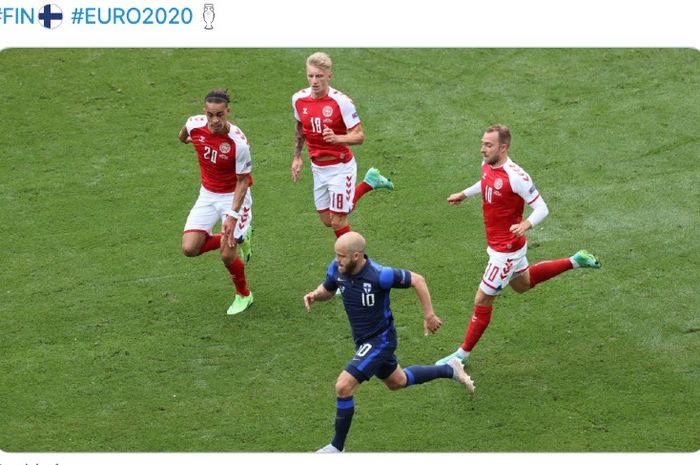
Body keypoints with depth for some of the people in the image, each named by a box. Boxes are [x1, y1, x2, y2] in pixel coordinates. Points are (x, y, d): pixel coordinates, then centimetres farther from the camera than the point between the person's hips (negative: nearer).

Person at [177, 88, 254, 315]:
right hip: (208, 194, 5)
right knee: (190, 248, -7)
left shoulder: (238, 142, -28)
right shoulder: (194, 125, -17)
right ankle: (238, 238, 21)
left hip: (234, 196, -5)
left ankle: (244, 295, 24)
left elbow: (243, 181, -19)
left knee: (227, 256, -7)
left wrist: (233, 215, -23)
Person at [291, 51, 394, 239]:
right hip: (318, 167, 6)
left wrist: (337, 138, -38)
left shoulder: (341, 101, -20)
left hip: (340, 167, -6)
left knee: (338, 220, -4)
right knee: (327, 220, 15)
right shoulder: (298, 99, -4)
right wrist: (297, 157, 18)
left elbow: (359, 136, -20)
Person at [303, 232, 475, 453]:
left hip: (380, 340, -8)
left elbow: (417, 280, -18)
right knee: (397, 382, 28)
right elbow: (327, 290, 8)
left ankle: (337, 447, -1)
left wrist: (429, 316, -14)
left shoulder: (379, 275, -30)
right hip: (363, 340, 8)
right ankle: (450, 371, 48)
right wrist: (314, 295, -15)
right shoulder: (337, 268, -12)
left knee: (343, 386, -17)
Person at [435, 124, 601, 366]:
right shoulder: (486, 165, -5)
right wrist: (464, 194, 23)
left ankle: (463, 353, 16)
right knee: (522, 283, 31)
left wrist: (526, 225, -43)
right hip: (498, 244, 9)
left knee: (482, 301, 0)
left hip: (506, 249, -9)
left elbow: (542, 208, -25)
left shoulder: (516, 177, -30)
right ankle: (575, 261, 40)